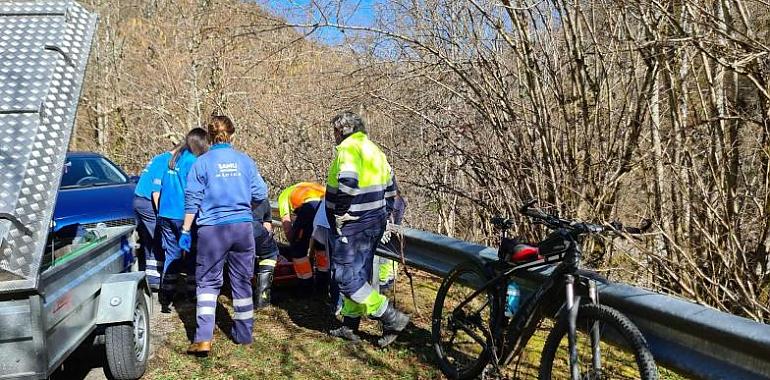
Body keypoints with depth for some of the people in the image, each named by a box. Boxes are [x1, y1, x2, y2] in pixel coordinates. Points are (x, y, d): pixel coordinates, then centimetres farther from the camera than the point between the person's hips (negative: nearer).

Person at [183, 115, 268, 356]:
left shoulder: (202, 162, -3)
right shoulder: (245, 161, 4)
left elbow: (192, 200, -4)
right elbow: (260, 195, 5)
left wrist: (186, 231, 3)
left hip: (212, 229, -2)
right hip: (243, 227, 2)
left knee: (208, 282, 5)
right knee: (242, 281, 13)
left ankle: (203, 339, -4)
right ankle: (243, 333, 24)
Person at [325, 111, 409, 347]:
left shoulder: (348, 149, -14)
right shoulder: (374, 151, 16)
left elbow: (347, 183, -31)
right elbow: (390, 188, 19)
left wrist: (340, 213, -20)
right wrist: (383, 215, 22)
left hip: (352, 226, -10)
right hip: (374, 223, 10)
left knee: (347, 277, -4)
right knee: (359, 274, 16)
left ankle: (392, 318, -4)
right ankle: (350, 326, 27)